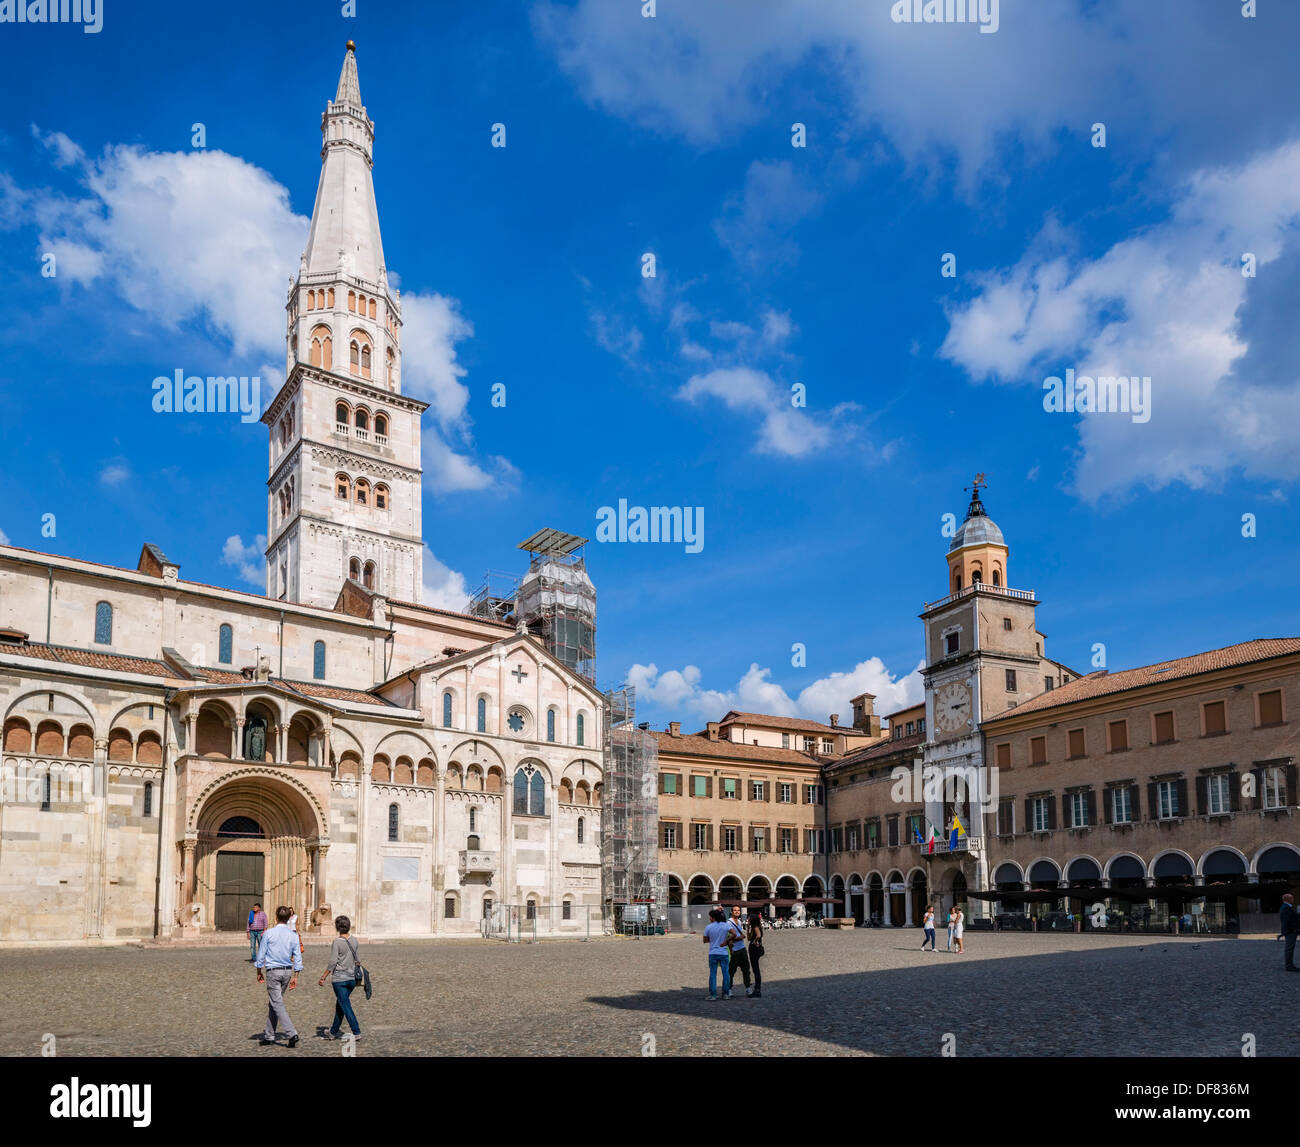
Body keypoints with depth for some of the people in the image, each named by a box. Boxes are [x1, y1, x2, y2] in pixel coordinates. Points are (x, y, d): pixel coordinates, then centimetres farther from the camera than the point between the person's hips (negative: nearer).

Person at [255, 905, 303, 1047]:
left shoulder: (269, 934, -9)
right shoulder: (294, 935, 2)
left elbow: (261, 955, -3)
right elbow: (297, 958, 2)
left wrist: (259, 972, 10)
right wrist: (295, 977, 9)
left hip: (272, 972, -5)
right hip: (287, 971, 5)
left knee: (277, 1004, -6)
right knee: (273, 1003, 17)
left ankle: (292, 1034, -18)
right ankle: (269, 1035, 22)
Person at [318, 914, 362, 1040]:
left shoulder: (337, 943, -13)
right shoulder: (354, 941, 5)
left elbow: (332, 963, -16)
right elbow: (357, 960, 13)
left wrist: (322, 978, -9)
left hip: (339, 979, -6)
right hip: (351, 978, 6)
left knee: (345, 1005, -2)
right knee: (340, 1005, 18)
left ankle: (357, 1033, -5)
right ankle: (334, 1032, 26)